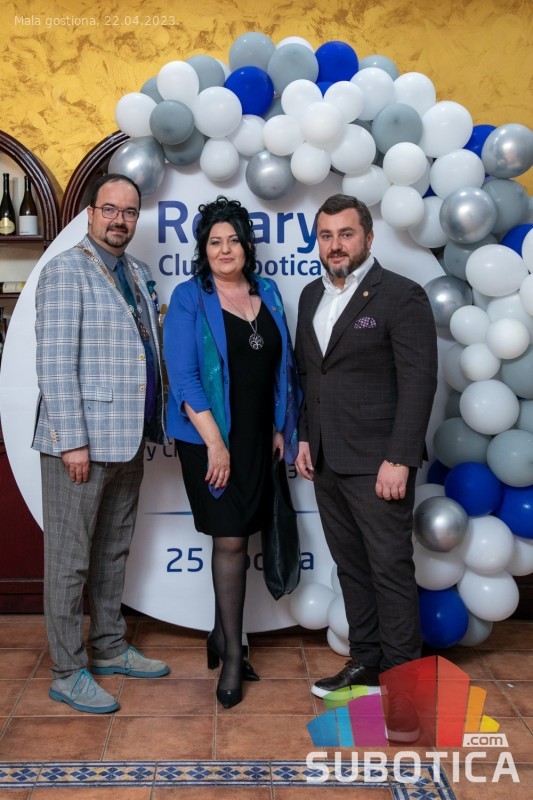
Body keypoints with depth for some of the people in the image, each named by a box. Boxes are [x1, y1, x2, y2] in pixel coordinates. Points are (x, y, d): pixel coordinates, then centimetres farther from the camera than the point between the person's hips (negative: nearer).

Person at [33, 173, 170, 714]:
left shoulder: (138, 274, 15)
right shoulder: (66, 271, -9)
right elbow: (54, 361, -15)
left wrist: (151, 425, 12)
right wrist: (73, 441, -19)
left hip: (128, 440, 8)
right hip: (80, 442, -8)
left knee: (113, 552, 18)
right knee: (70, 560, 3)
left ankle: (109, 649, 33)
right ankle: (67, 673, 16)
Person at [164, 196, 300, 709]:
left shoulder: (267, 293, 10)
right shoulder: (188, 298, -5)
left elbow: (282, 364, 14)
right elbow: (183, 376, -11)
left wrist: (281, 427, 10)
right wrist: (214, 442, -16)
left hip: (258, 437, 5)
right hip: (210, 438, -5)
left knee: (235, 537, 13)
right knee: (230, 541, -2)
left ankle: (221, 636, 29)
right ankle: (232, 653, 13)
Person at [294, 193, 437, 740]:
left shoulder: (401, 296, -8)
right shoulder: (312, 296, 13)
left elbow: (418, 383, -13)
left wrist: (398, 459, -17)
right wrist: (305, 437, 11)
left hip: (376, 462, -7)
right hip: (326, 461, 7)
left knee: (390, 567, 0)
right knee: (350, 565, 15)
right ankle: (365, 662, 29)